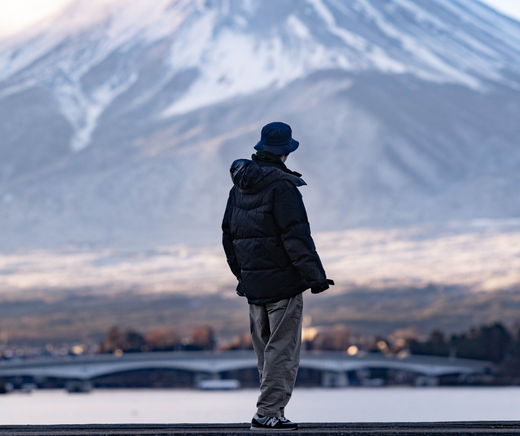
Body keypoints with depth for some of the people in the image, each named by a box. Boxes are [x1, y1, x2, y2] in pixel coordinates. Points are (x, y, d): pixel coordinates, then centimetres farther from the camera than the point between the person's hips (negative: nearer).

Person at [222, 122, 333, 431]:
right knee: (283, 348, -4)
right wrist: (315, 276, -14)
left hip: (253, 283, 8)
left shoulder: (239, 187, 10)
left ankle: (273, 412, 20)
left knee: (266, 348, 16)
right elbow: (296, 235, -19)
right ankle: (268, 414, -8)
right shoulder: (282, 186, -15)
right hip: (283, 280, -8)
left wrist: (241, 274, 25)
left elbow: (229, 234, 17)